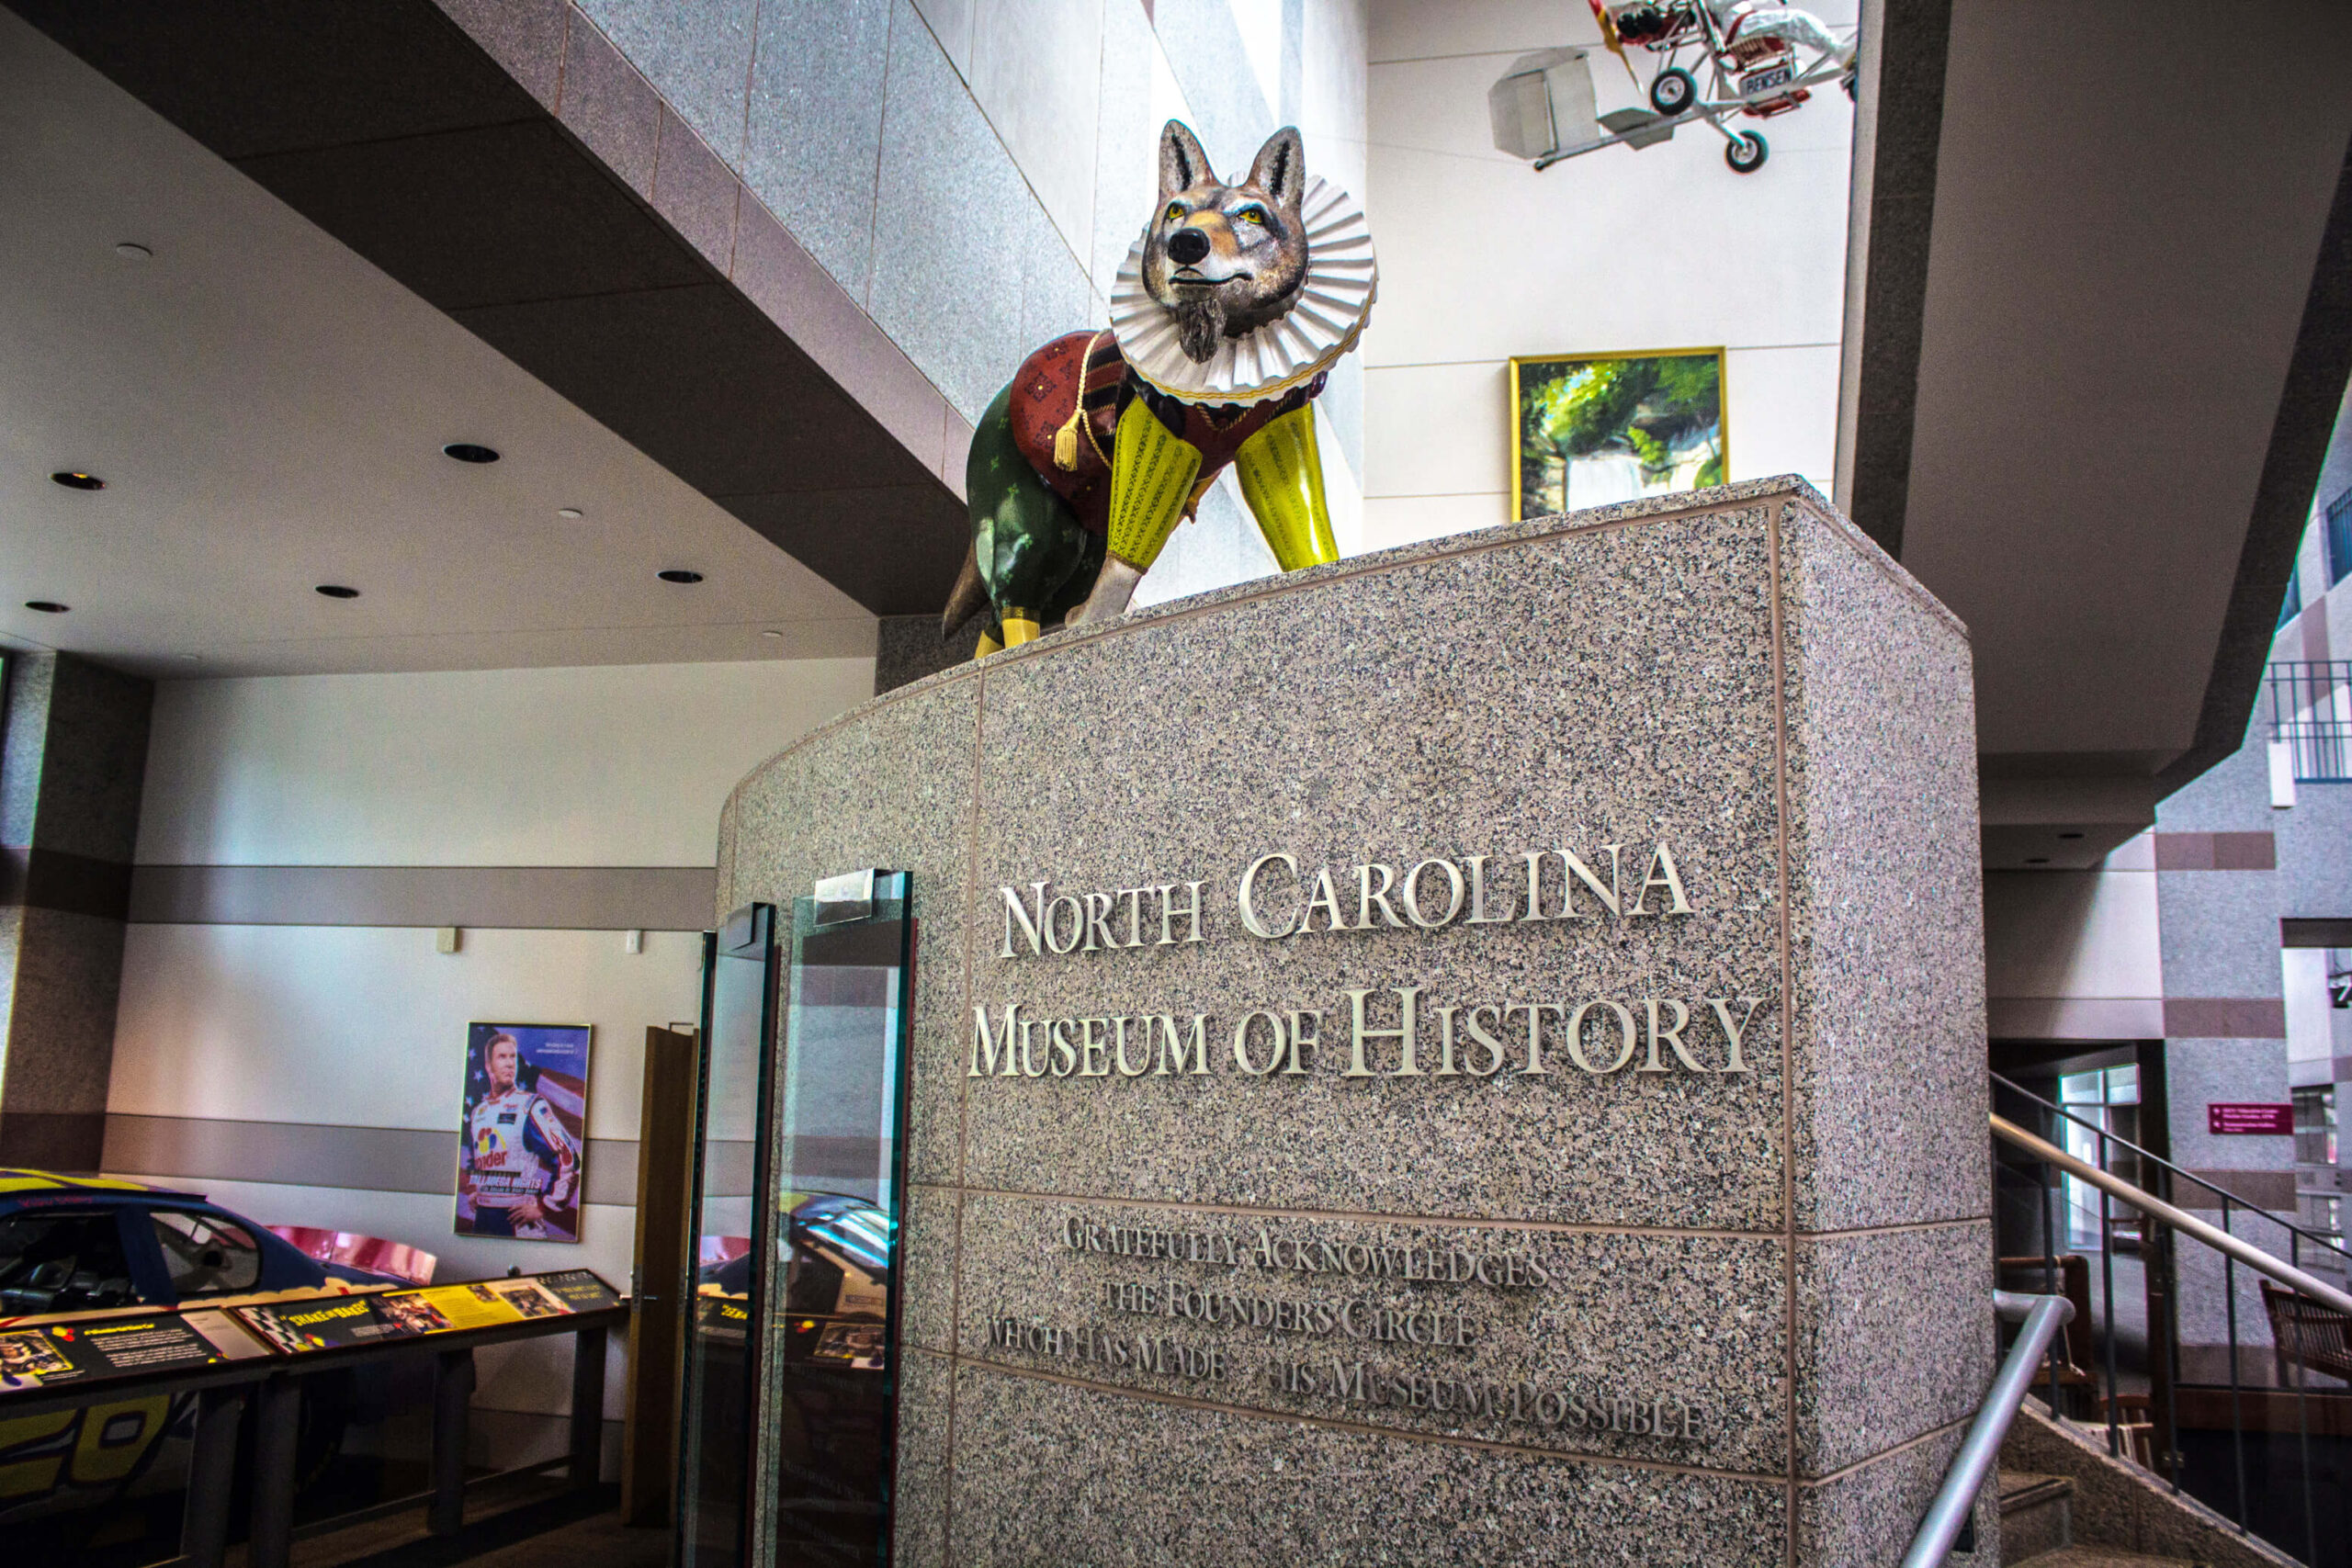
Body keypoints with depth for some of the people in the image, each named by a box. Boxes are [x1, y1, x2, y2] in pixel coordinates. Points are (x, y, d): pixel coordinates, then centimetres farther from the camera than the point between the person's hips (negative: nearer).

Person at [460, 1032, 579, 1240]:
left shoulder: (532, 1107, -8)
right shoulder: (478, 1111, 13)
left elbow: (569, 1159, -15)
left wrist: (544, 1208, -12)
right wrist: (472, 1191, 19)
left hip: (518, 1222, -6)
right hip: (482, 1217, 6)